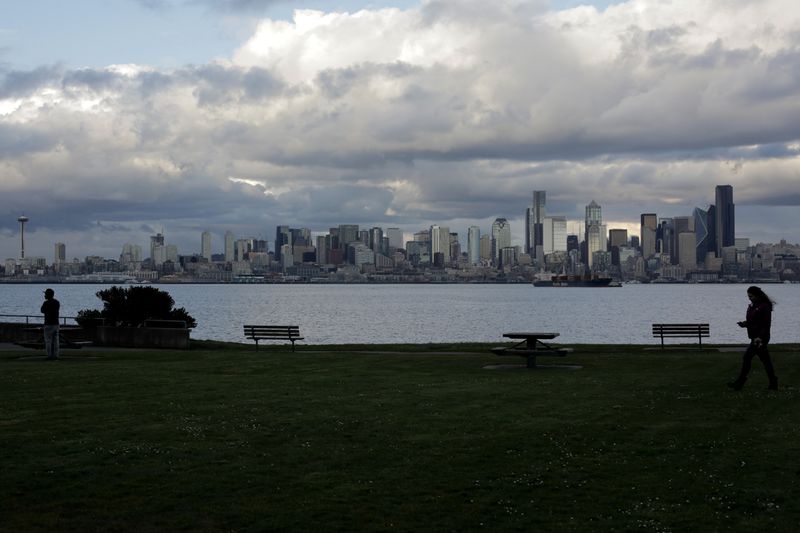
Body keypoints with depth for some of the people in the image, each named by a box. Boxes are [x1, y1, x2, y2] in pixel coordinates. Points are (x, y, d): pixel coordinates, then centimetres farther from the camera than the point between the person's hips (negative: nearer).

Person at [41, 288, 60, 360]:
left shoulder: (46, 303, -13)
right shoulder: (57, 302, 9)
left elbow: (42, 311, 0)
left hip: (48, 324, -7)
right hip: (56, 324, 7)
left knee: (48, 341, -2)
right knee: (55, 340, 9)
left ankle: (49, 355, -4)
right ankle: (55, 355, 8)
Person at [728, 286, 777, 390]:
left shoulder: (764, 307, -14)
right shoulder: (752, 306, 13)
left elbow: (766, 324, -17)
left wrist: (760, 337, -25)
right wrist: (745, 323, 2)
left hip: (760, 338, -9)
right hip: (755, 337, 9)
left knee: (746, 357, -9)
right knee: (765, 360, 12)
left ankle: (739, 383, -6)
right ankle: (773, 384, 17)